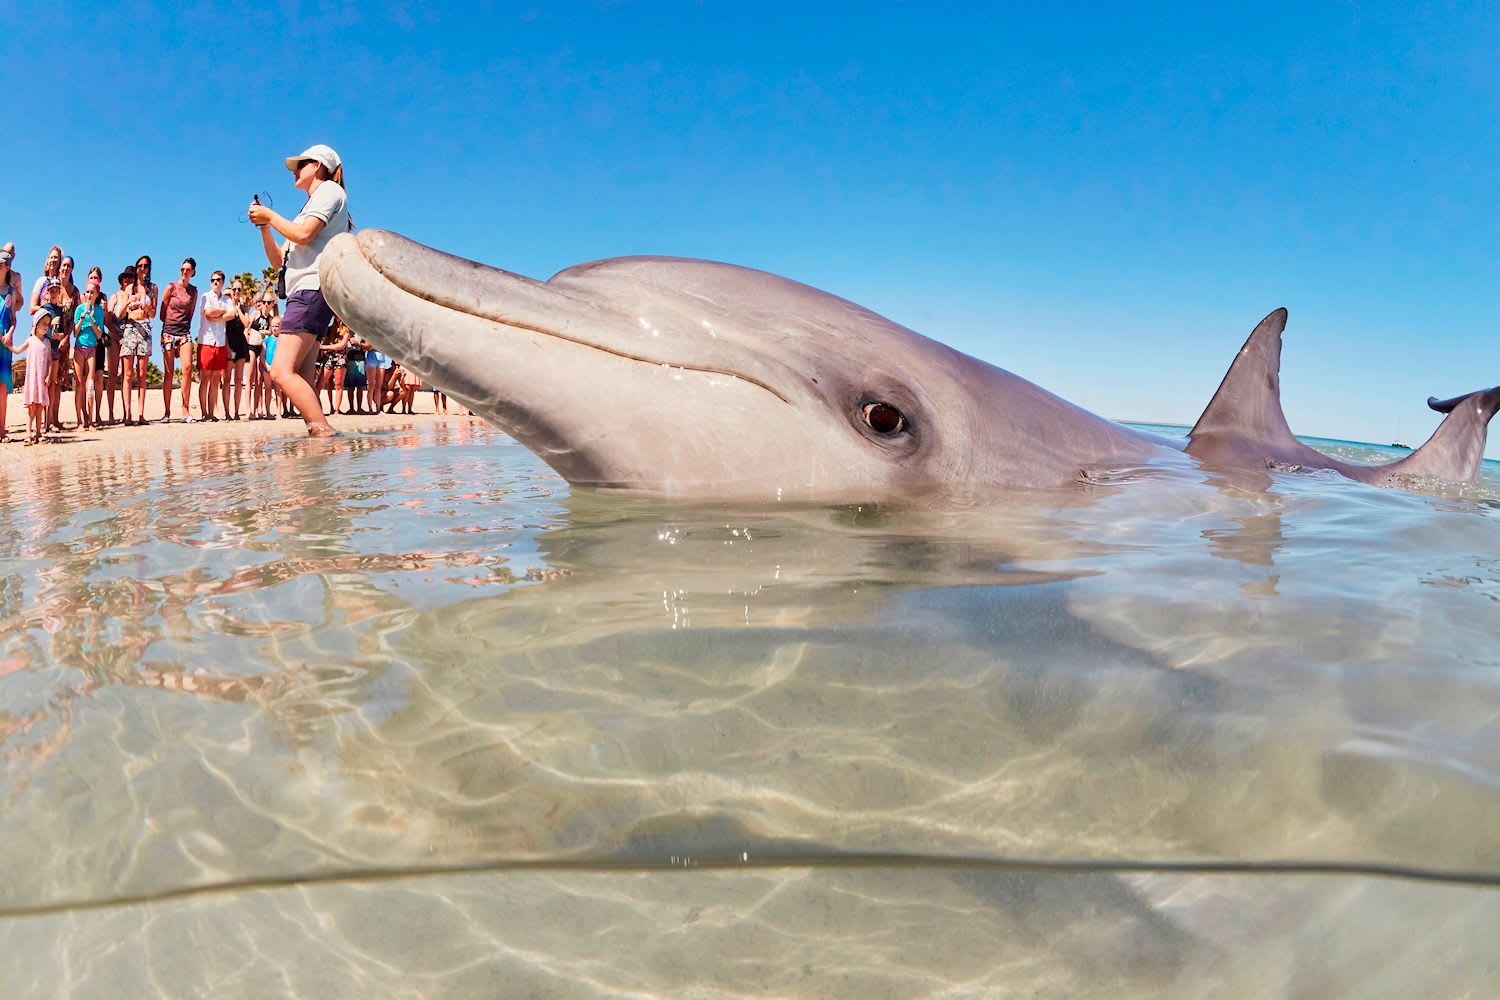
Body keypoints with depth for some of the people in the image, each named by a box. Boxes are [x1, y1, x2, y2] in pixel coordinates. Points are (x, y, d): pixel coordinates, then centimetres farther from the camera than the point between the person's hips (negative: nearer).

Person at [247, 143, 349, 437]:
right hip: (304, 294, 10)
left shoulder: (330, 190, 4)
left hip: (313, 290, -10)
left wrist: (270, 215, 1)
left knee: (282, 372, -23)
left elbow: (303, 234, -13)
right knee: (304, 381, -2)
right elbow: (278, 260, 29)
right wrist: (264, 225, 17)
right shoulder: (310, 207, 31)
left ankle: (325, 433, -31)